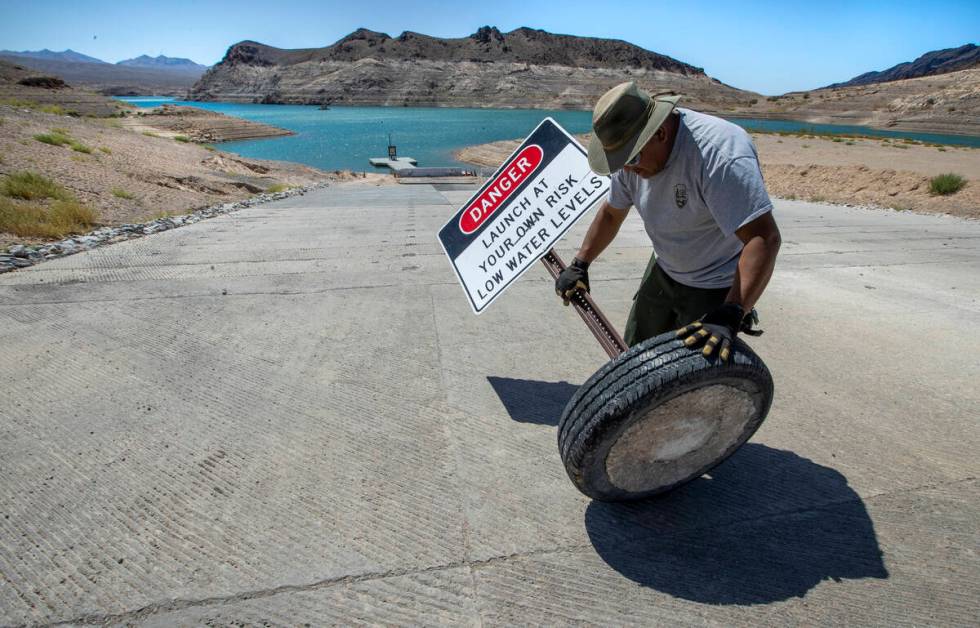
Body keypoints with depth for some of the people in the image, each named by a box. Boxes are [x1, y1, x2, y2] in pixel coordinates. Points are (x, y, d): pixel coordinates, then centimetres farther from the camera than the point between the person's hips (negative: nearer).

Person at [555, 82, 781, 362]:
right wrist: (580, 265, 4)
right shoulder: (634, 150, -9)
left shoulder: (721, 153, -33)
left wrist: (730, 315, -47)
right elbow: (611, 213, 7)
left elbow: (764, 239, -39)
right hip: (663, 272, 7)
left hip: (716, 288, -7)